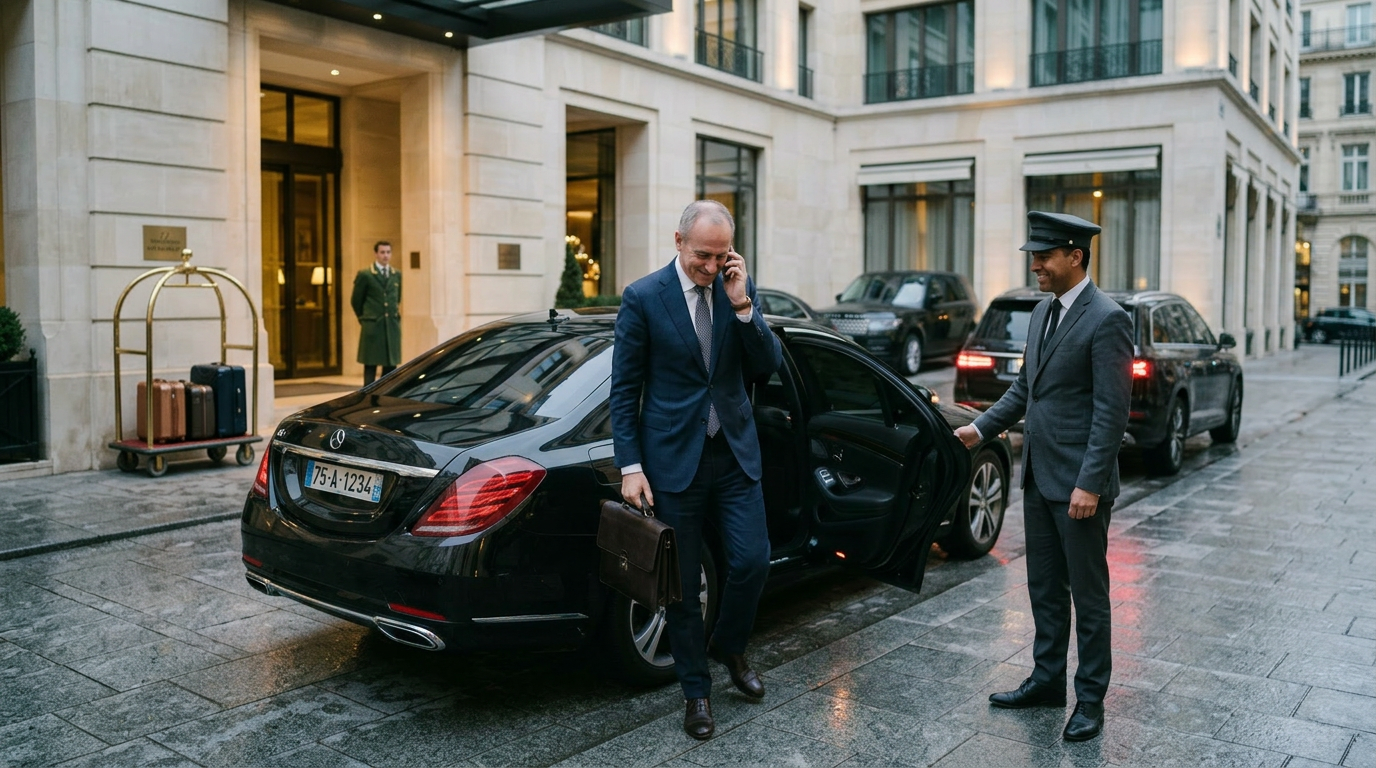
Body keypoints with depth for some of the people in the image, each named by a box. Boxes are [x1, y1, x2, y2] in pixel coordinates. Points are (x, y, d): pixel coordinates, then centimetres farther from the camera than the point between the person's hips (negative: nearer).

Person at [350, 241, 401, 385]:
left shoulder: (397, 275, 10)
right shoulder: (364, 275, -2)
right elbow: (356, 300, 5)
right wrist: (364, 319, 12)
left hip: (393, 327, 4)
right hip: (372, 327, -4)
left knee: (391, 368, 5)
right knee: (370, 368, -1)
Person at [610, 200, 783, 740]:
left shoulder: (739, 288, 1)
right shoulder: (643, 298, -9)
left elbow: (768, 367, -3)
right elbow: (624, 389, -6)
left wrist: (742, 305, -16)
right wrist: (630, 466, -10)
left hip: (735, 453, 3)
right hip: (674, 458, -3)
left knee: (752, 561, 2)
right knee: (682, 584, 7)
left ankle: (728, 646, 32)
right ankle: (696, 689, 25)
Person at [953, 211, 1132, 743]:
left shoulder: (1106, 319, -15)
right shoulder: (1042, 313, 11)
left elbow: (1112, 410, -19)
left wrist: (1090, 484, -21)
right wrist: (982, 427, 8)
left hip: (1078, 483, -8)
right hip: (1038, 478, 8)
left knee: (1088, 594, 6)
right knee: (1044, 589, 17)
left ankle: (1090, 699, 19)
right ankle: (1047, 680, 31)